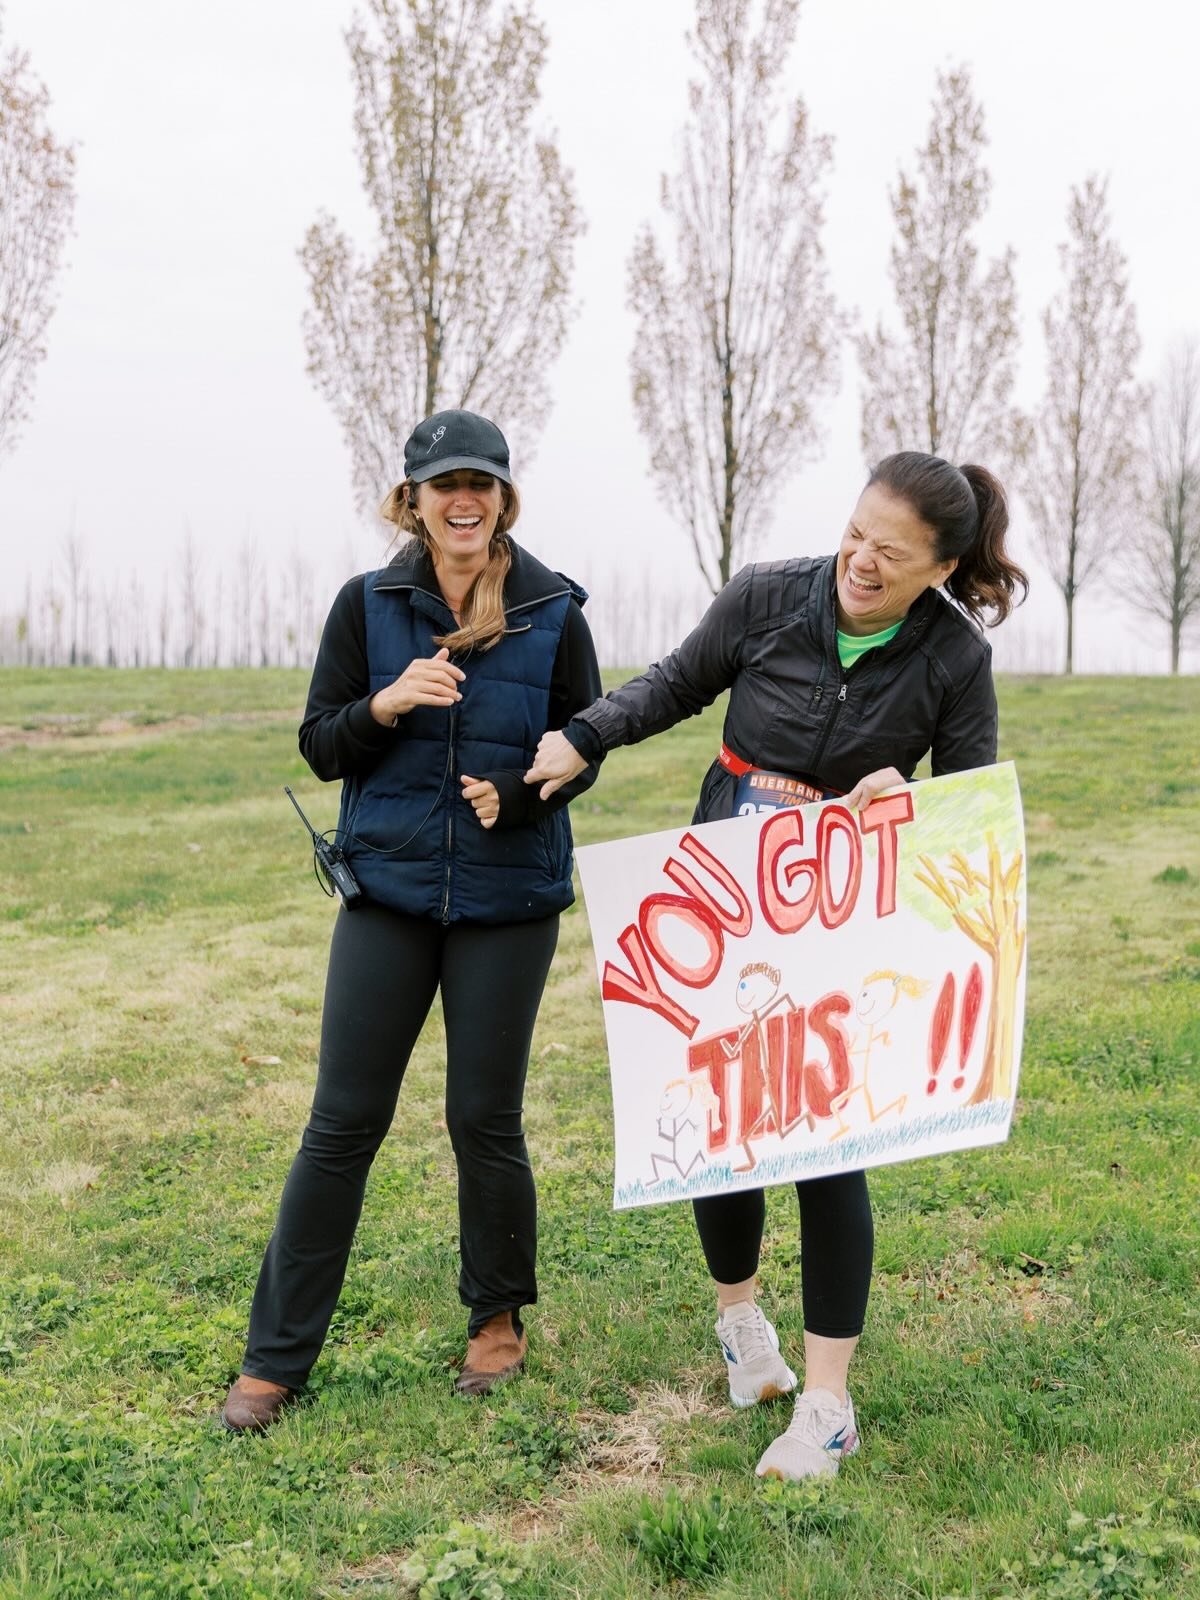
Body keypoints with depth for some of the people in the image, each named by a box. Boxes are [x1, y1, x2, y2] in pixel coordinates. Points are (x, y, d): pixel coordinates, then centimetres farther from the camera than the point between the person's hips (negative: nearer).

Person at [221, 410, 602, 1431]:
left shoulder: (552, 611, -1)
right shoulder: (367, 605, 1)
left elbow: (586, 746, 4)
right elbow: (319, 747, 2)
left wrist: (515, 791, -16)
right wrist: (385, 706, -18)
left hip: (509, 897, -1)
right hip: (388, 889, 1)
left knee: (485, 1119, 7)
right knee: (342, 1123, 3)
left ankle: (499, 1317, 32)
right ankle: (276, 1356, 16)